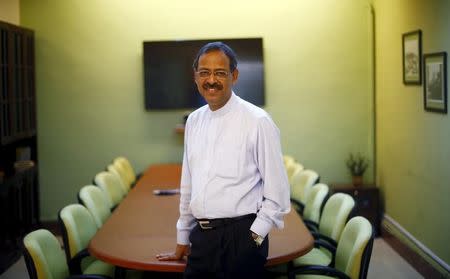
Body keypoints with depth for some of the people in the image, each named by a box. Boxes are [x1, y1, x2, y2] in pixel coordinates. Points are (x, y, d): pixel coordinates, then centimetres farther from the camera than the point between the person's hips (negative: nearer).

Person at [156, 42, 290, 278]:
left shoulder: (257, 121, -9)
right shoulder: (193, 121, 9)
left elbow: (277, 192, -8)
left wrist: (254, 237, -10)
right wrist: (182, 240, 19)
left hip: (241, 238, -5)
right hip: (200, 238, 5)